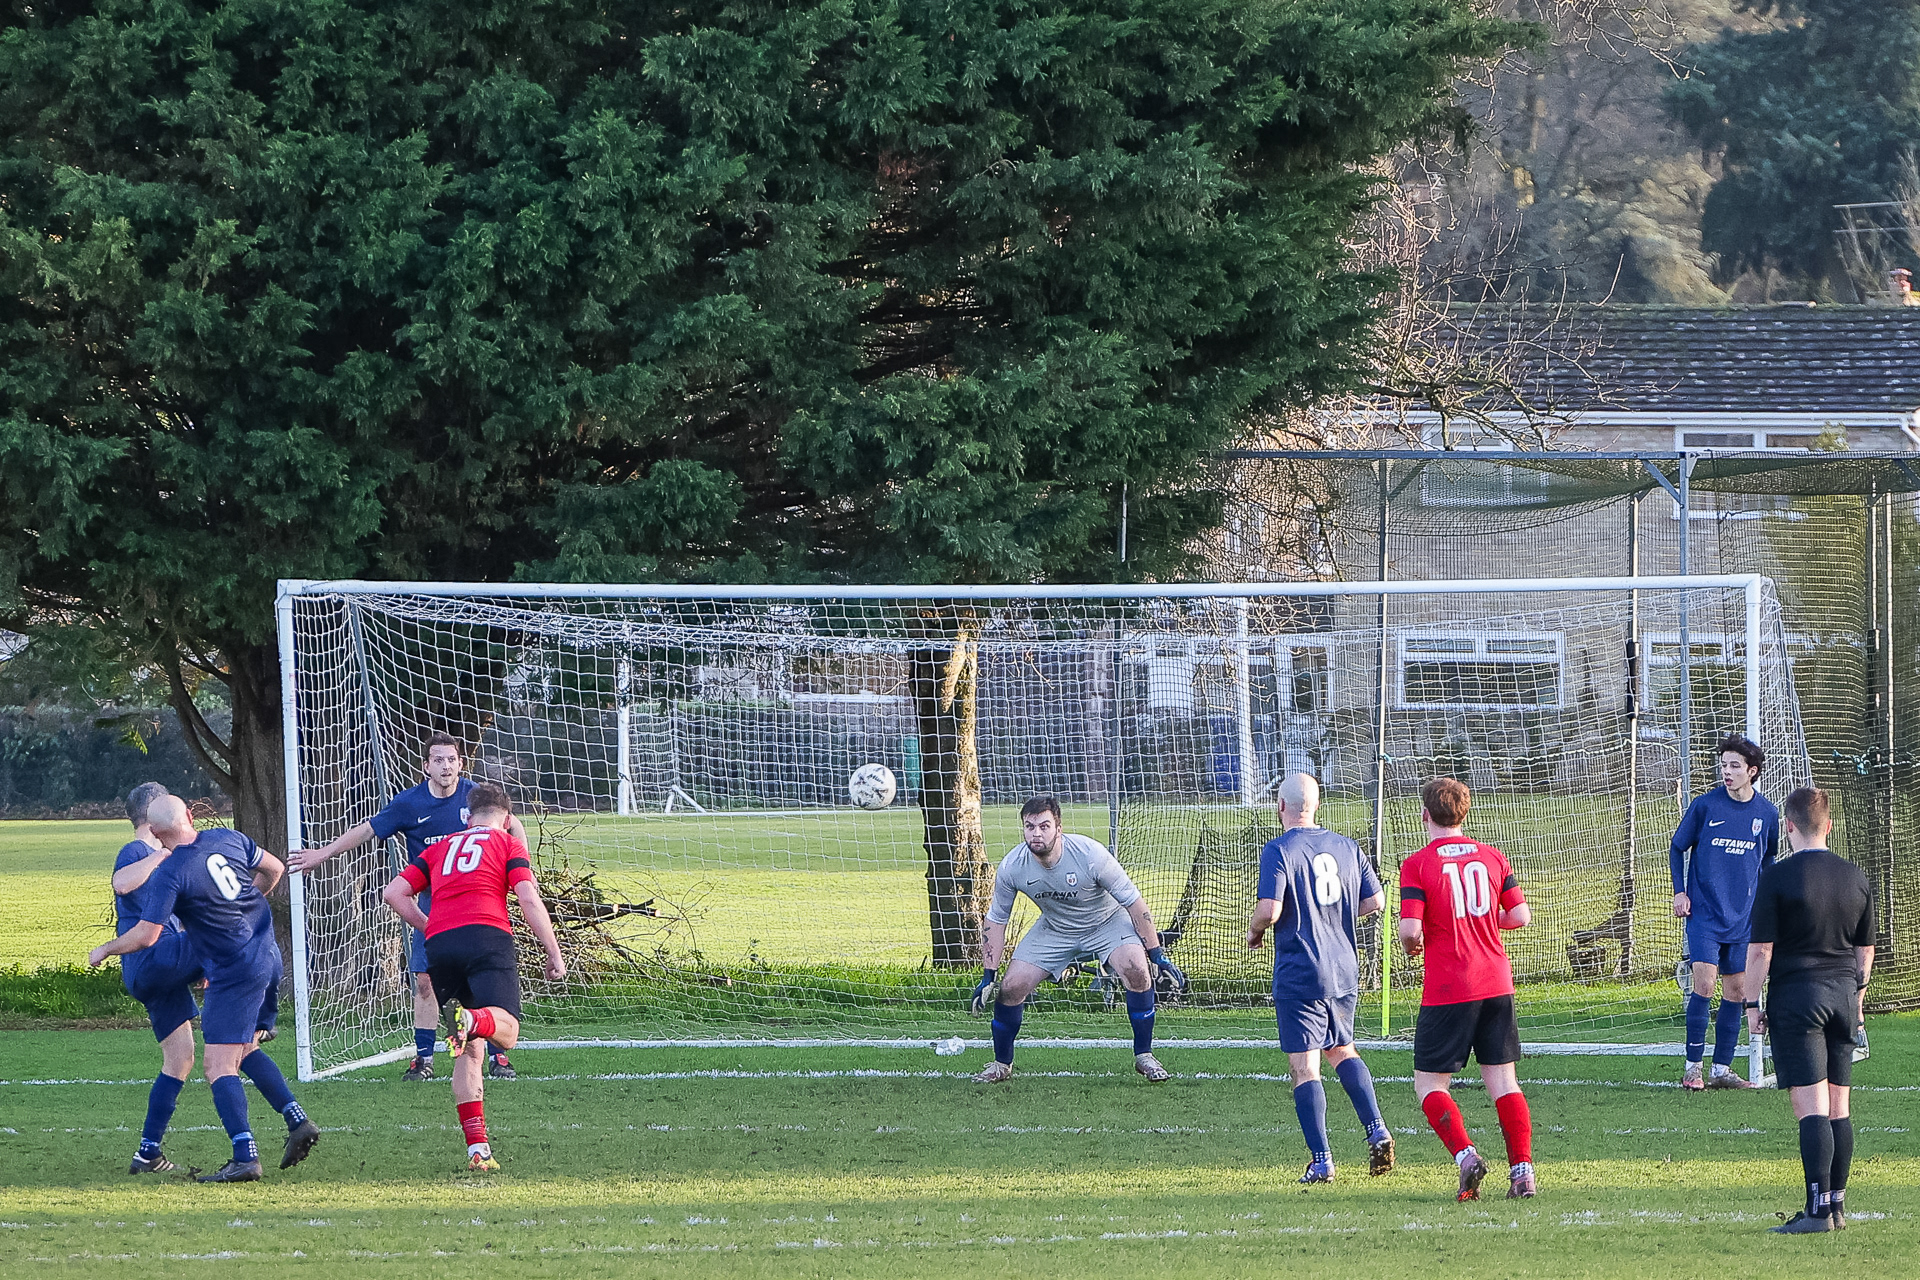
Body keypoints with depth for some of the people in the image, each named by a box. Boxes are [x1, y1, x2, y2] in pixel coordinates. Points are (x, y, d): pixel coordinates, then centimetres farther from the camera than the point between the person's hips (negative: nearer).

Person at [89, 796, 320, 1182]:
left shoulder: (168, 875, -18)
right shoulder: (228, 839, 2)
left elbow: (145, 936, -19)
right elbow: (274, 869, 16)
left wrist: (104, 950, 0)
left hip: (234, 973, -8)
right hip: (268, 956, 8)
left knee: (220, 1066, -6)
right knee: (246, 1050, 22)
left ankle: (245, 1157, -16)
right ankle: (297, 1121, 13)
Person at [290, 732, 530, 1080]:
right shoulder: (409, 803, -4)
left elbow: (513, 826, 11)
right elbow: (366, 831, 6)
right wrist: (321, 854, 9)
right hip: (431, 904, 1)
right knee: (425, 981, -1)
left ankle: (498, 1057, 1)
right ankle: (423, 1058, 9)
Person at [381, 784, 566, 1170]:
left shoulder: (439, 848, 28)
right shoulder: (508, 843, 17)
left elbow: (394, 892, 19)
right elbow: (529, 899, 2)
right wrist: (554, 954, 4)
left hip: (439, 945, 4)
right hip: (487, 935, -4)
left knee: (471, 1050, 11)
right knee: (506, 1032, -16)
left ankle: (477, 1147, 2)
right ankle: (470, 1019, -50)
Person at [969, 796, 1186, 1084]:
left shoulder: (1090, 854, -31)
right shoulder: (1012, 867, -22)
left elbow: (1133, 902, -21)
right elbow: (996, 919, -5)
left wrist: (1158, 955, -21)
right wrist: (989, 976, -9)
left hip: (1106, 922, -3)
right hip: (1054, 928, 3)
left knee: (1136, 970, -28)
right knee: (1010, 987, -10)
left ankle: (1143, 1055, -11)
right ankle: (1001, 1064, 15)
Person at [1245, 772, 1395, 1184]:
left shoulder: (1279, 851, -12)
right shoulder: (1347, 848, 7)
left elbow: (1270, 908, -21)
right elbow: (1375, 900, 9)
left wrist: (1254, 932, 0)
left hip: (1299, 975, -6)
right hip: (1345, 971, 6)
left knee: (1304, 1067, -2)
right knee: (1342, 1050, 24)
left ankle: (1321, 1160, -6)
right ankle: (1377, 1131, 9)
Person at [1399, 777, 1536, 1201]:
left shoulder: (1417, 865, -8)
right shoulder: (1492, 857, 6)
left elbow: (1410, 930, -15)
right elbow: (1520, 915, 6)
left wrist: (1410, 945, 8)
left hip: (1447, 990, -4)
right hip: (1496, 983, 4)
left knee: (1429, 1083, 4)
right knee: (1502, 1080, 8)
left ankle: (1465, 1155, -16)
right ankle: (1523, 1170, -1)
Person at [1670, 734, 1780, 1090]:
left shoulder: (1766, 813, 4)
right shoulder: (1705, 805, -5)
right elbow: (1677, 849, 5)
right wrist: (1679, 891, -5)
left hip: (1741, 918, 4)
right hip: (1704, 913, -4)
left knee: (1737, 991, 5)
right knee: (1704, 984, -13)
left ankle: (1722, 1068, 13)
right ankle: (1692, 1066, -5)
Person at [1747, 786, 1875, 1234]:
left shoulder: (1777, 878, -9)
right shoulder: (1855, 877, 7)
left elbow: (1760, 950, -10)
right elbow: (1866, 950, 14)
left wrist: (1753, 1004, -2)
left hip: (1796, 996, -5)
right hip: (1842, 995, 5)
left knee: (1811, 1109, -9)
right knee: (1840, 1109, 10)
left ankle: (1818, 1210, -14)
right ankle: (1836, 1205, 14)